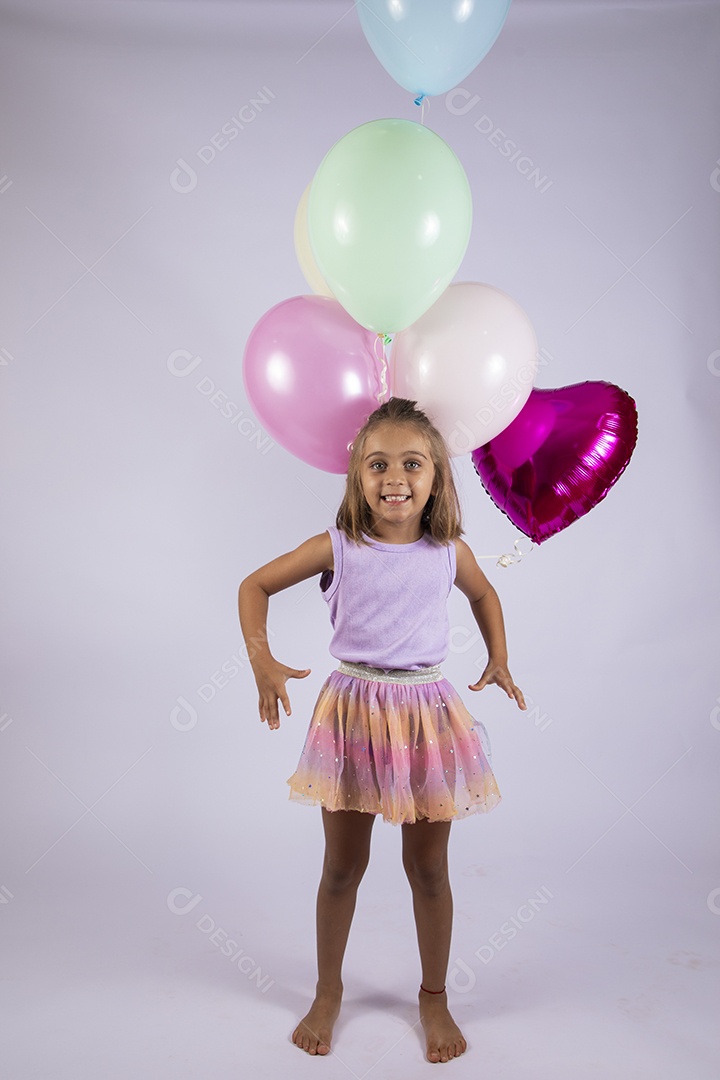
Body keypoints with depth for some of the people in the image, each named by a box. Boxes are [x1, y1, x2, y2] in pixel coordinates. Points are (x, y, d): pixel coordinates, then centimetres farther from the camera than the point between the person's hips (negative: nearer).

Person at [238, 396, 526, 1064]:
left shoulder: (449, 551, -3)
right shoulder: (336, 548, -8)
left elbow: (483, 593, 20)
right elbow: (255, 586, 2)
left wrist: (498, 659, 9)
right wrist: (261, 661, -10)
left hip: (427, 715, 1)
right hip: (352, 713, -1)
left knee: (428, 868, 12)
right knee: (342, 865, 13)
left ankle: (434, 996, 34)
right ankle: (328, 992, 35)